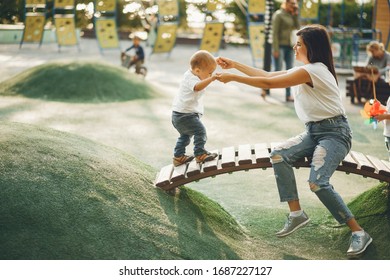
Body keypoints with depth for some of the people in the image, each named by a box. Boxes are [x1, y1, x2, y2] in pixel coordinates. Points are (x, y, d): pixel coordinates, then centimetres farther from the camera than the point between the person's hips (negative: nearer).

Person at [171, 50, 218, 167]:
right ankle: (200, 154, -5)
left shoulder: (191, 74, 10)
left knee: (185, 135, 23)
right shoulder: (191, 79, -21)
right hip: (185, 115, -11)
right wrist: (211, 79, -55)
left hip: (178, 115, 11)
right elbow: (197, 87, -47)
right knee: (200, 131, -11)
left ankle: (178, 156, 31)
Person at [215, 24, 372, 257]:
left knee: (318, 182, -24)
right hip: (314, 131, 10)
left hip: (334, 132, -10)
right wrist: (235, 65, 12)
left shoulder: (313, 70, -18)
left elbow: (268, 83, -20)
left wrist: (233, 78, -14)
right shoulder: (304, 70, 13)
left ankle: (359, 233, -12)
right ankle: (296, 214, -2)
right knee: (279, 156, -8)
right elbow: (267, 75, 14)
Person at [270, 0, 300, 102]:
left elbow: (297, 27, 2)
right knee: (278, 70, -9)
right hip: (280, 46, -7)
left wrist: (295, 15, -3)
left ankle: (288, 95, 6)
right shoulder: (278, 15, -9)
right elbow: (275, 33, -13)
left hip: (289, 46, 7)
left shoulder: (291, 15, 12)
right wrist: (275, 49, -18)